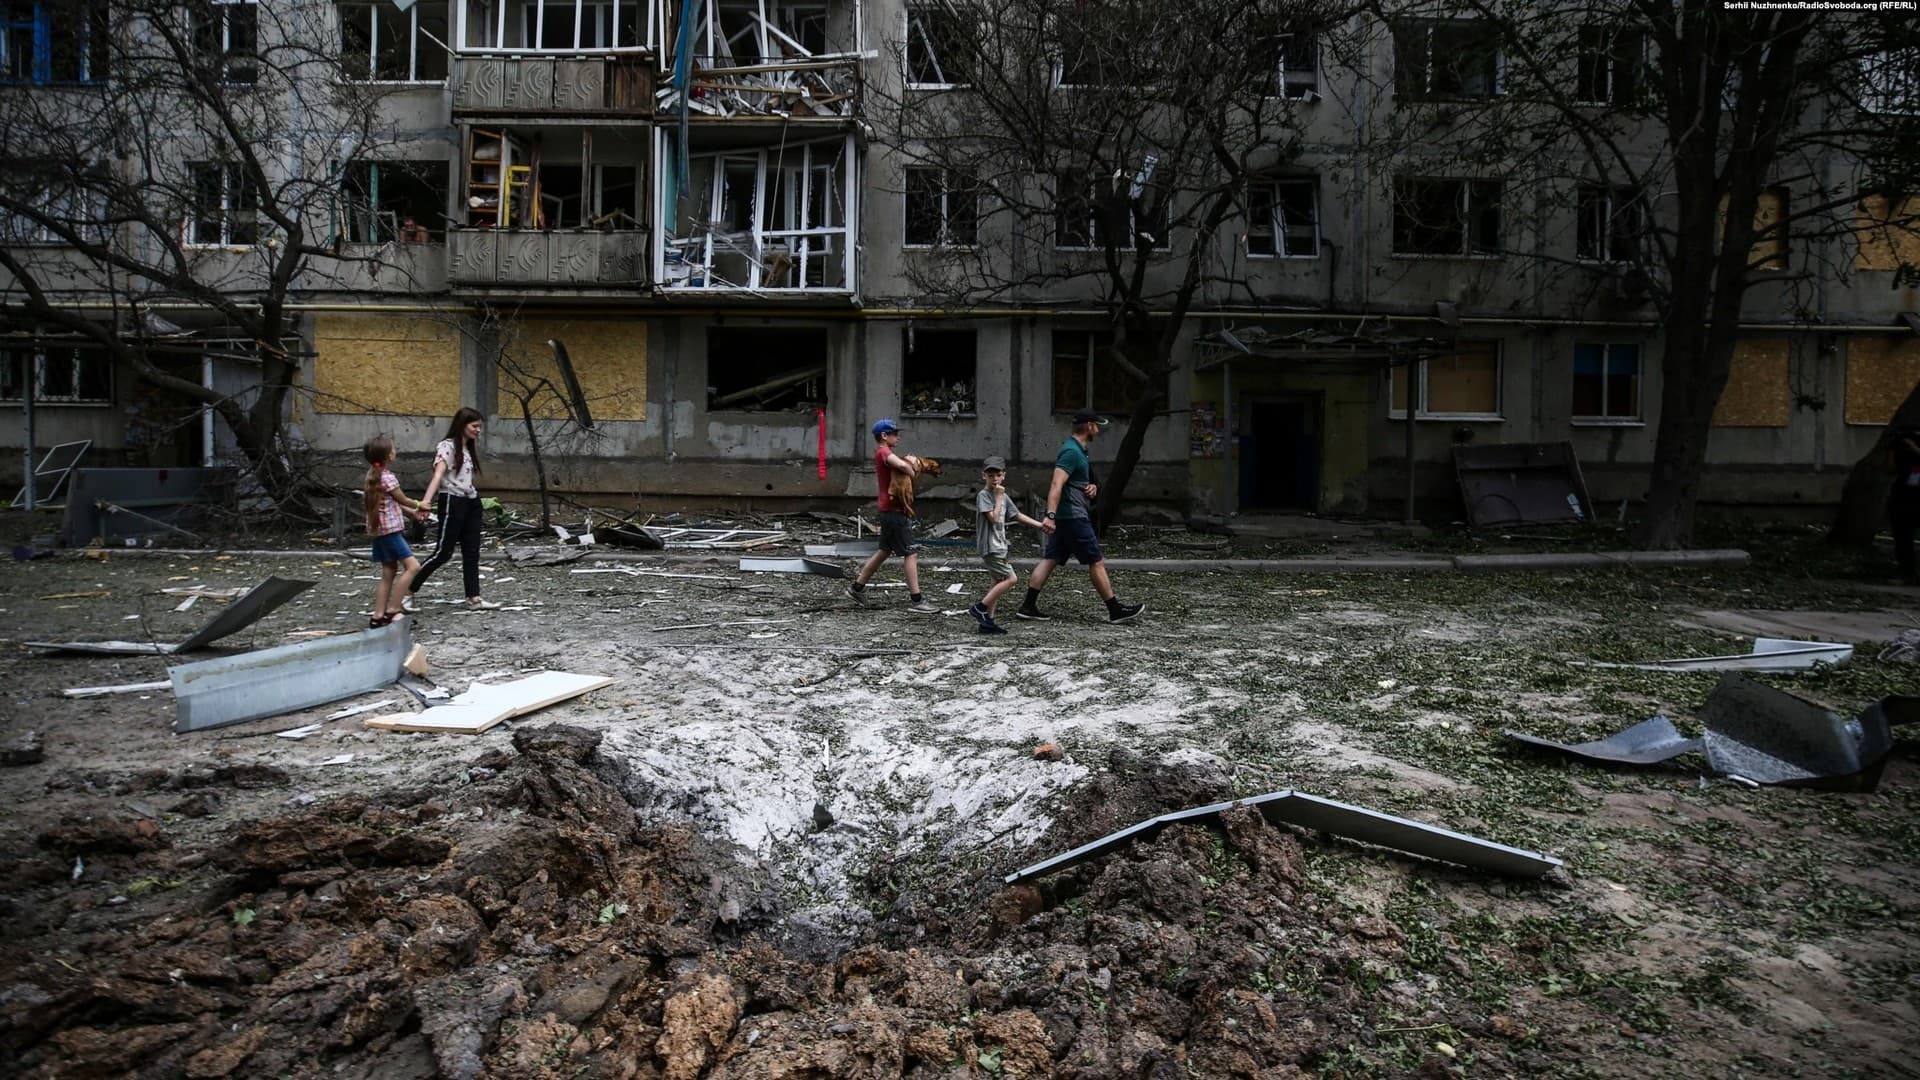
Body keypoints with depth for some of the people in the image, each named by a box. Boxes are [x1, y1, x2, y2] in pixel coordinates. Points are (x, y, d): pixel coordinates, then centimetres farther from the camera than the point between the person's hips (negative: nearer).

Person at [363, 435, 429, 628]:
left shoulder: (373, 475, 11)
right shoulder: (387, 477, -16)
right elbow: (403, 500, -4)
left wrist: (413, 511, 22)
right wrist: (418, 506, 15)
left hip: (379, 531, 10)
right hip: (390, 530, -10)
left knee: (388, 574, 12)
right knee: (412, 566, -11)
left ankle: (378, 617, 12)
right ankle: (392, 610, -12)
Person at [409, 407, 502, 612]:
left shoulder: (467, 448, 14)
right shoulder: (447, 447, -11)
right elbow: (438, 474, -25)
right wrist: (426, 500, -36)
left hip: (471, 503, 8)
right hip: (452, 502, -8)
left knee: (472, 552, 6)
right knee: (443, 552, -6)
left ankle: (474, 598, 9)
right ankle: (407, 591, 5)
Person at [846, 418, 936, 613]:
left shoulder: (884, 453, 18)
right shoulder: (883, 452, -15)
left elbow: (904, 463, 17)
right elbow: (901, 465, -34)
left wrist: (911, 461, -4)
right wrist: (912, 471, -15)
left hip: (889, 510, 11)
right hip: (894, 510, -11)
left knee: (884, 550, 20)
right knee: (912, 553, -9)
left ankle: (857, 587, 28)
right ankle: (916, 601, -9)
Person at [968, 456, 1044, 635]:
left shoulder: (1004, 496, 13)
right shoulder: (983, 495, -11)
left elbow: (1018, 515, 20)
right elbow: (994, 517, -20)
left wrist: (1040, 525, 17)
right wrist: (998, 497, -15)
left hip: (999, 545, 9)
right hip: (990, 546, -9)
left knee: (999, 581, 10)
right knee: (1011, 578, -14)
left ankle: (987, 621, 13)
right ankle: (980, 608, -10)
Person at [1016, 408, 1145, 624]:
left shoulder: (1078, 449, 17)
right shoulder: (1072, 451, -15)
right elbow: (1057, 485, -25)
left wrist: (1091, 487, 9)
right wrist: (1050, 515, -34)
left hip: (1065, 517, 10)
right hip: (1073, 516, -10)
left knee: (1050, 559, 6)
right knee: (1096, 562, -3)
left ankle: (1028, 606, 4)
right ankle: (1115, 611, 4)